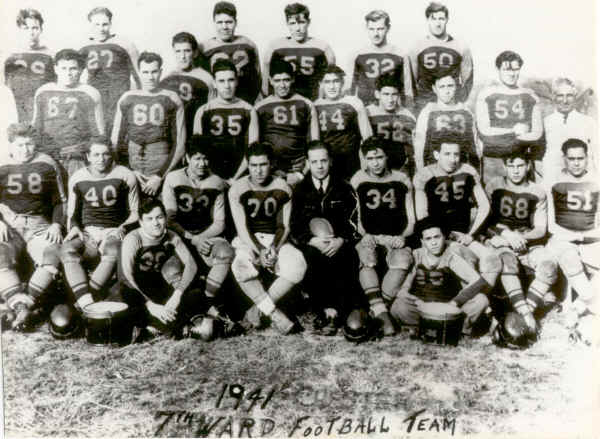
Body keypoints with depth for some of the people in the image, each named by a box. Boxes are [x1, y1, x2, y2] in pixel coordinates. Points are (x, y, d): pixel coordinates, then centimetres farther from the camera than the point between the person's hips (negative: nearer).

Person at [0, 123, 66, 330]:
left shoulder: (47, 164, 8)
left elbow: (60, 200, 13)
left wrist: (56, 224, -2)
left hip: (38, 223, 0)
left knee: (52, 256, -31)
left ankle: (24, 307, -37)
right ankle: (22, 307, -39)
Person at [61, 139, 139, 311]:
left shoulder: (125, 176, 5)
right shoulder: (77, 178, 12)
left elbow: (135, 212, 9)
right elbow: (72, 213, 21)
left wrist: (122, 228, -9)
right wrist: (74, 227, -1)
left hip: (113, 232, -2)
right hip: (87, 233, 2)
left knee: (113, 252, -39)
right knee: (67, 250, -33)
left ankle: (82, 303, -42)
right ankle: (88, 305, -49)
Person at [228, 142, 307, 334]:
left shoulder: (282, 189, 2)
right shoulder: (237, 189, -4)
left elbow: (284, 226, 3)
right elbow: (242, 228, -8)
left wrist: (274, 247, -16)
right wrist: (259, 251, -22)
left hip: (275, 240, 2)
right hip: (247, 241, -2)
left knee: (298, 266, -29)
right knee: (241, 267, -36)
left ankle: (256, 310, -17)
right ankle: (275, 314, -26)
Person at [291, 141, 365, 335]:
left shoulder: (344, 189, 12)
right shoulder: (300, 191, 13)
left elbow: (354, 224, 2)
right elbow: (295, 228, 3)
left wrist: (341, 240, -18)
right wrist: (313, 240, -16)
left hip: (338, 245, -1)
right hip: (310, 245, 1)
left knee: (337, 259, -34)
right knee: (310, 259, -33)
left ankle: (332, 311, -27)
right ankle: (324, 310, -26)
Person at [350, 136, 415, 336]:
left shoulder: (401, 180, 10)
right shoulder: (358, 181, 6)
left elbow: (411, 220, 11)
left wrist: (402, 236, -6)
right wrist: (363, 235, -10)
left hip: (395, 238, 0)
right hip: (368, 237, 0)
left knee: (401, 262, -32)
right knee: (365, 260, -34)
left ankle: (374, 310, -24)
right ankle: (382, 314, -37)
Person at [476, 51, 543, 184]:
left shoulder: (530, 97, 9)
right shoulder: (486, 95, 2)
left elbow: (537, 133, 3)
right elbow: (484, 132, -6)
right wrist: (514, 131, -2)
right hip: (492, 159, -2)